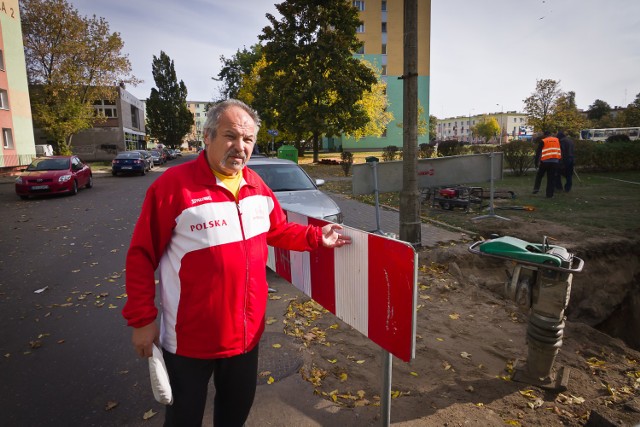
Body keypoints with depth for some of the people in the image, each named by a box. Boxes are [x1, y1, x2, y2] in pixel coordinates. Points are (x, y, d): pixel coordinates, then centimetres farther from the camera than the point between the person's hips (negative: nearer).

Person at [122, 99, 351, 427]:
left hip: (246, 330, 5)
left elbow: (278, 231, 12)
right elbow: (141, 256, -14)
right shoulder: (174, 184, -19)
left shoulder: (257, 186, -1)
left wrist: (317, 237, -2)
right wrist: (142, 319, -12)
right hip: (190, 336, -5)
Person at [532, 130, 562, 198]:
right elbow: (560, 151, 18)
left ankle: (536, 188, 5)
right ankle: (549, 194, 6)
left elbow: (538, 152, 0)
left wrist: (536, 162, 5)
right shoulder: (557, 140, 12)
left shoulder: (543, 141, 1)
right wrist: (559, 161, 24)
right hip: (555, 162, 3)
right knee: (551, 178, 6)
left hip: (545, 161, -3)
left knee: (539, 175, 16)